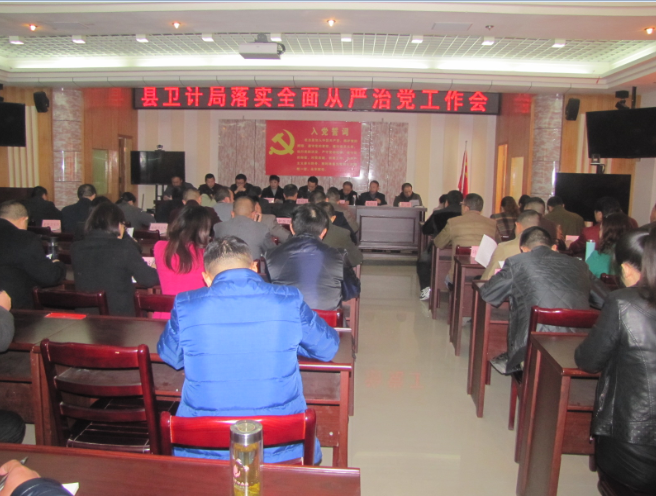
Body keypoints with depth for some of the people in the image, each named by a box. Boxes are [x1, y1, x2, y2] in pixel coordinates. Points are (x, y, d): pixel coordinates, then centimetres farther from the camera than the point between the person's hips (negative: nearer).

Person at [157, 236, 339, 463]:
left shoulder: (185, 306, -9)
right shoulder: (290, 301, -9)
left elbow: (169, 356, 11)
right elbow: (328, 348, 6)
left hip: (202, 451, 1)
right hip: (279, 450, 0)